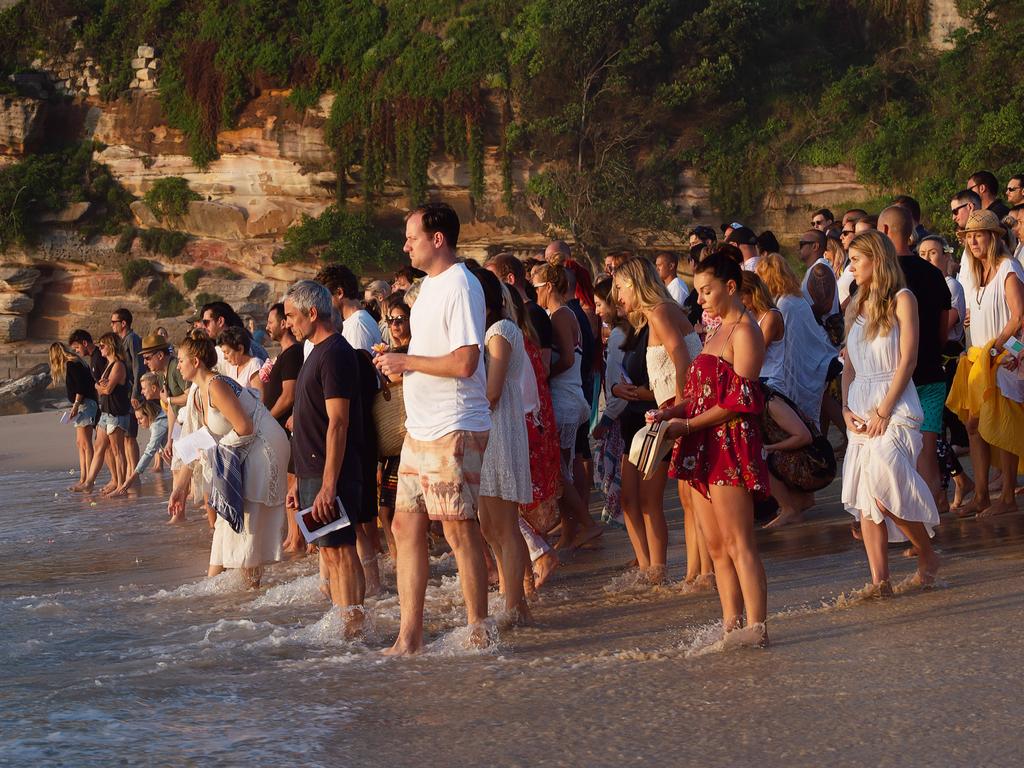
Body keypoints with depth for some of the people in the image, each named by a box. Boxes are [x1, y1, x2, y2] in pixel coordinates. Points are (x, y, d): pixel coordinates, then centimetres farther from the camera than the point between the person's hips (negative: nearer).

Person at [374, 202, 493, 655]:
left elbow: (465, 362, -23)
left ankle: (478, 634, 8)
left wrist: (406, 361, -14)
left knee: (459, 529, -3)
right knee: (406, 527, 9)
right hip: (420, 428, 10)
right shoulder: (430, 284, 15)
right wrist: (398, 362, 5)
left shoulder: (460, 286, -15)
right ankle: (410, 638, 13)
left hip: (453, 430, -10)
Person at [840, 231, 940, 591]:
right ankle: (880, 582, -2)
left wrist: (883, 411, -14)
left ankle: (927, 556, 2)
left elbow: (907, 360, -9)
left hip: (895, 406, -6)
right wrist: (846, 408, 0)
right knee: (864, 497, -1)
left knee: (884, 488, -18)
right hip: (861, 410, 6)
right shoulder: (856, 306, 16)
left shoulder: (902, 299, -3)